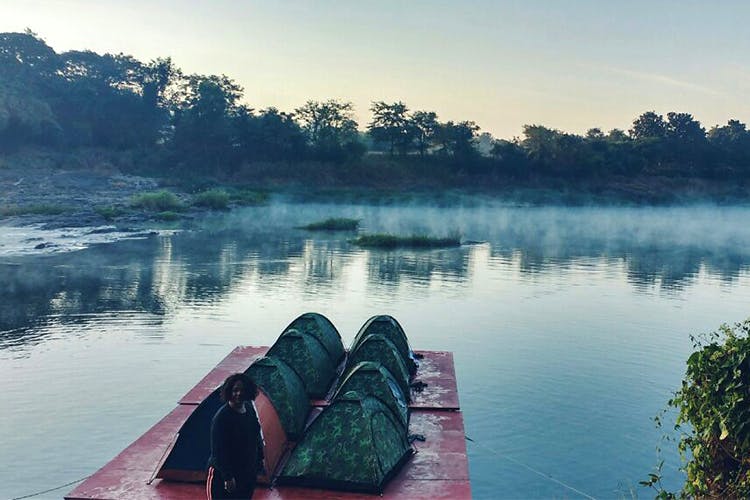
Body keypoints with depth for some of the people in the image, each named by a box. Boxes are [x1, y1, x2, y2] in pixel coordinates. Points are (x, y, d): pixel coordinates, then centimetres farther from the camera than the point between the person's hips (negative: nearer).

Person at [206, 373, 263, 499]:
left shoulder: (249, 408, -1)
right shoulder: (222, 417, -24)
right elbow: (217, 450, -23)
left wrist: (259, 458, 18)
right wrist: (227, 477, -23)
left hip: (248, 471, 8)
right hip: (223, 473, -7)